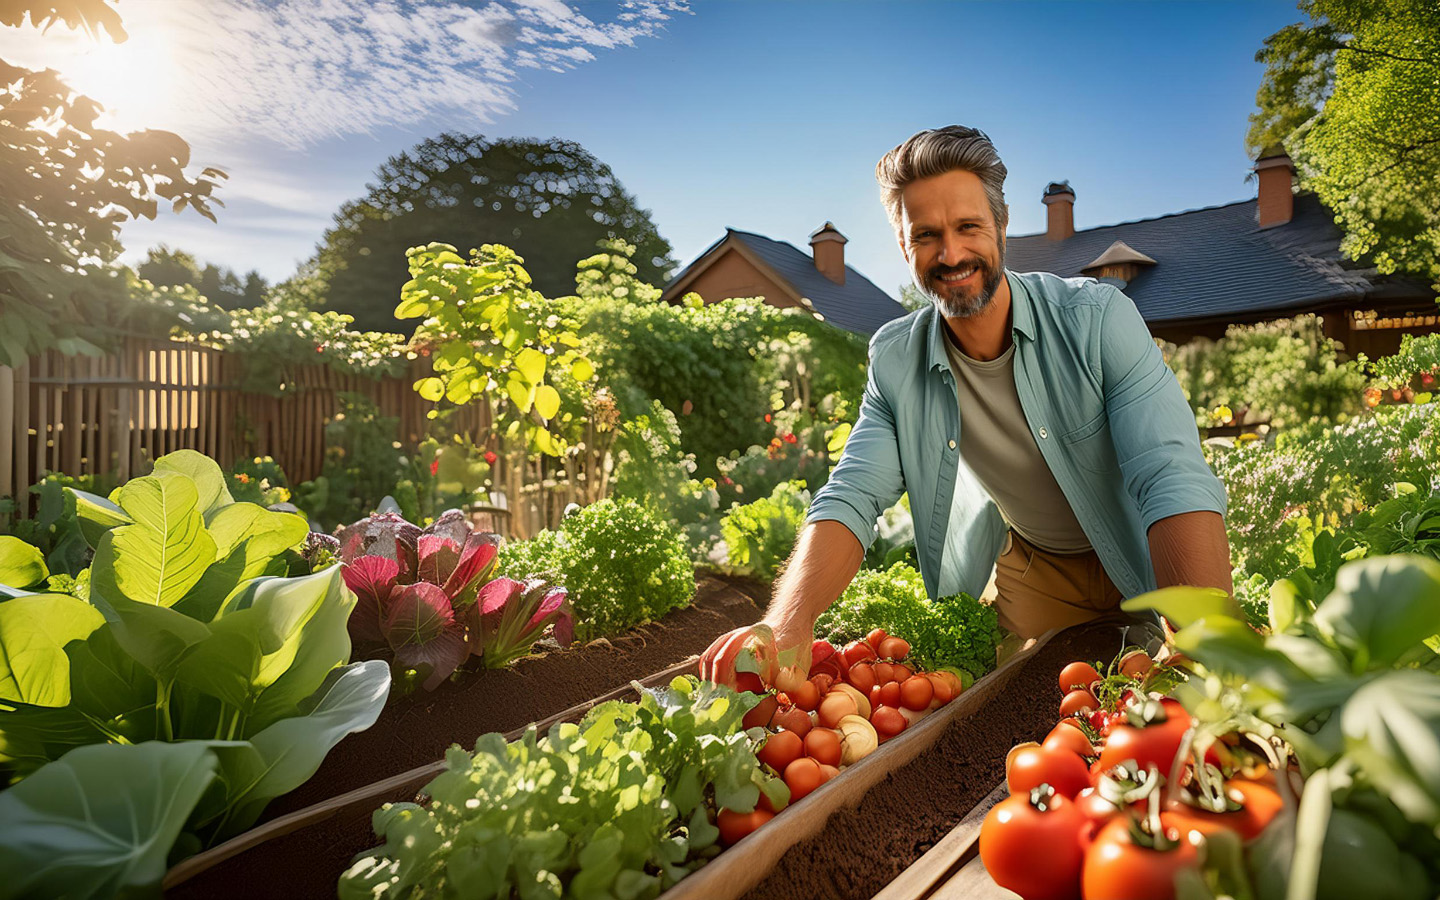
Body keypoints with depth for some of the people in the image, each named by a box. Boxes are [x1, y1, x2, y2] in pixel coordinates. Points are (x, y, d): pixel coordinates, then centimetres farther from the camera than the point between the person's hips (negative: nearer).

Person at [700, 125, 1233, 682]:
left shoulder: (1099, 318, -22)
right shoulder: (894, 360, -13)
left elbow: (1175, 482, -30)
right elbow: (851, 498, -22)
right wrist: (785, 626, -40)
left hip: (1143, 573, -1)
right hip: (1029, 570, 2)